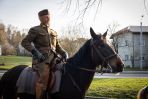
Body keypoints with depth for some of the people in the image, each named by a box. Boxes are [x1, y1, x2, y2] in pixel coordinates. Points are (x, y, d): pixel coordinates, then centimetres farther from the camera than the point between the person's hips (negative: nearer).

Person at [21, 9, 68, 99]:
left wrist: (64, 53, 3)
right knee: (45, 77, -31)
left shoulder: (53, 32, 22)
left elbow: (58, 47, 25)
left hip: (53, 58, 6)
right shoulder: (35, 30, 5)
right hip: (41, 59, -6)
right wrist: (35, 52, -15)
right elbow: (25, 42, -2)